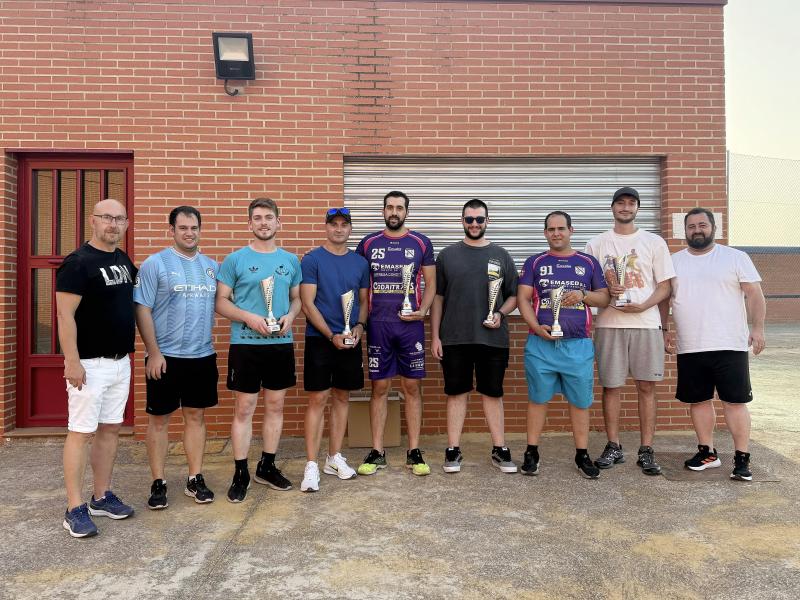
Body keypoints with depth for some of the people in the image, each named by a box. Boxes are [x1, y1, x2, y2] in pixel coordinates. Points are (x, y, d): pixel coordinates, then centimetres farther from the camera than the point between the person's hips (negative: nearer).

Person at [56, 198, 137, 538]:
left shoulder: (125, 261, 10)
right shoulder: (78, 262, -12)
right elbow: (65, 314, -16)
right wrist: (72, 361, -20)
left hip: (121, 362, 8)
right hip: (90, 364, -7)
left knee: (110, 429, 13)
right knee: (82, 432, -2)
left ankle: (102, 497, 24)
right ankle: (75, 509, 7)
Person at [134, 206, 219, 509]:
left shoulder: (211, 266, 9)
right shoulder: (155, 263, -5)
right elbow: (142, 310, -8)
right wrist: (153, 353, -12)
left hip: (203, 356, 4)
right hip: (165, 357, -4)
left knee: (196, 416, 11)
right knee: (159, 419, 6)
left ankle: (195, 479, 22)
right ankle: (158, 483, 18)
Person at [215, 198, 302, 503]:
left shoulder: (291, 260, 8)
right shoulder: (235, 260, -2)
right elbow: (221, 301, -3)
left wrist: (290, 316, -7)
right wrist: (249, 318, -18)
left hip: (281, 343, 4)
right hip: (246, 343, -3)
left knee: (275, 405, 12)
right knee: (244, 409, 1)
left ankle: (267, 466, 27)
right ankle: (240, 473, 14)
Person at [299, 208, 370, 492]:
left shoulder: (360, 262, 8)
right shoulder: (312, 260, -5)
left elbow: (364, 301, 13)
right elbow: (307, 304, -9)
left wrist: (358, 327, -6)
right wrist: (332, 336, -15)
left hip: (350, 340, 5)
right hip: (320, 340, -4)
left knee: (342, 397, 11)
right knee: (318, 399, -3)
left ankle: (335, 458, 23)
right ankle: (312, 465, 3)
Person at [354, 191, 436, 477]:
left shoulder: (421, 243, 4)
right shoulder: (368, 243, 6)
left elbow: (431, 283, 7)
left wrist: (422, 310, -10)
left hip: (410, 324, 0)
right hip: (378, 325, 0)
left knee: (412, 387, 5)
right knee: (379, 387, 5)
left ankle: (414, 451, 15)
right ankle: (377, 451, 16)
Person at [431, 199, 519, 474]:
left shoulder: (501, 256, 7)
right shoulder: (447, 255, 5)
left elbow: (513, 295, 10)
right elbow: (437, 297, 5)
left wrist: (500, 314, -10)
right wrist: (435, 336, 0)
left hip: (492, 338, 1)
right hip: (454, 338, 0)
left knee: (493, 393, 9)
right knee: (456, 393, 6)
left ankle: (499, 450, 19)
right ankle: (453, 451, 16)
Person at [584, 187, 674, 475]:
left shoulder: (654, 242, 8)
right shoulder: (596, 244, 8)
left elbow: (664, 286, 5)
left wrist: (644, 305, -13)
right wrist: (607, 291, -12)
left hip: (646, 323, 0)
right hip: (609, 324, 0)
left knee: (646, 387, 2)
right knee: (611, 386, 4)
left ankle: (646, 450, 11)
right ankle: (613, 447, 17)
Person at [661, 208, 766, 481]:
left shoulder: (736, 257, 2)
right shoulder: (673, 261, 9)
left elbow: (754, 294, -2)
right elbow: (663, 298, 13)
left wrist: (757, 328, -11)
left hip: (730, 345, -3)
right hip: (689, 348, 3)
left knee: (735, 401, -1)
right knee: (698, 400, 10)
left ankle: (742, 458, 9)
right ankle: (707, 452, 24)